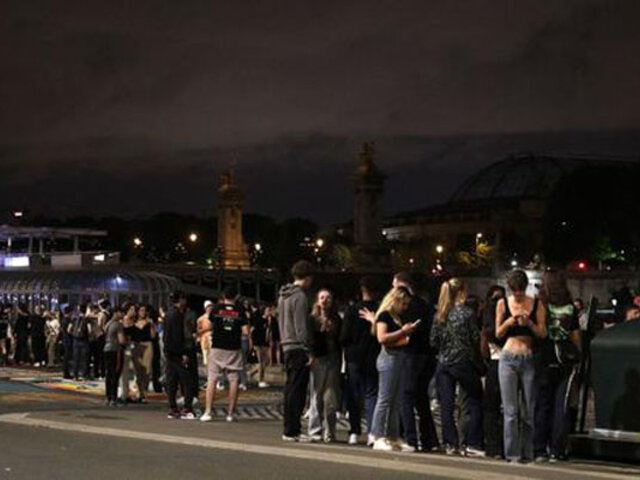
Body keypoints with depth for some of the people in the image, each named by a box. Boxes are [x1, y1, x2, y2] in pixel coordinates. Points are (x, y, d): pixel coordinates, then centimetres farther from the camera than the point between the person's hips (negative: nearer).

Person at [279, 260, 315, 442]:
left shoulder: (283, 296, 15)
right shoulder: (300, 296, -13)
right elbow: (302, 327, -16)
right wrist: (309, 351, -14)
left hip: (287, 347, 9)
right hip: (299, 348, -9)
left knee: (291, 389, 13)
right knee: (297, 391, -6)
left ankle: (289, 429, 17)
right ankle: (292, 431, -5)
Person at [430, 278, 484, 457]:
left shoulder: (440, 314, 4)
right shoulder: (467, 313, -8)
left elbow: (433, 341, 5)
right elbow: (475, 339, -7)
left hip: (443, 363, 4)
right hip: (463, 363, -4)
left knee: (446, 405, 5)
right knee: (476, 401, 7)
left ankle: (451, 444, 3)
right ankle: (473, 445, 1)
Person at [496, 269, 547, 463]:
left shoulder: (536, 304, 5)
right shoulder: (503, 303, 7)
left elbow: (543, 334, 2)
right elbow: (498, 333, 9)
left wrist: (529, 323, -16)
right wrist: (509, 322, -10)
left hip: (529, 359, 0)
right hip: (508, 358, 0)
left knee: (529, 409, 0)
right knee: (511, 410, -4)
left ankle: (528, 453, 8)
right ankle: (512, 453, -2)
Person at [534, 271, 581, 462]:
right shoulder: (570, 309, 1)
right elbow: (576, 338, 4)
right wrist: (577, 359, 14)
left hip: (544, 362, -1)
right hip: (566, 362, 1)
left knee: (543, 406, 6)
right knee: (561, 407, 5)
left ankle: (540, 450, 6)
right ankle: (557, 450, 3)